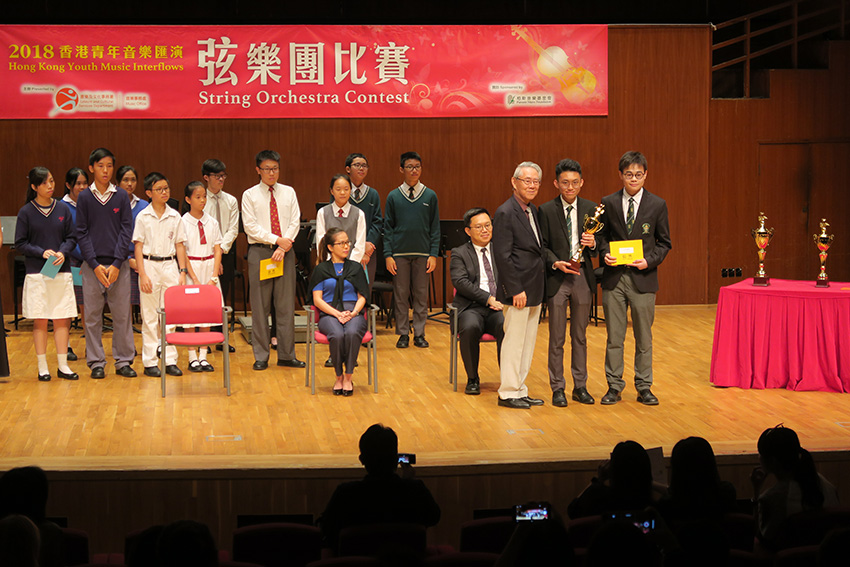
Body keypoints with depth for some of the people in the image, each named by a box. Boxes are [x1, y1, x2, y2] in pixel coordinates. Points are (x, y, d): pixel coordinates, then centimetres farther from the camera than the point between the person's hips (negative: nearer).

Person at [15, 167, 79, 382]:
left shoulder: (63, 209, 6)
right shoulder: (26, 212, -2)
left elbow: (71, 238, 9)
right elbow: (20, 244, -1)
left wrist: (63, 252, -11)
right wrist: (42, 252, -14)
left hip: (62, 272, 2)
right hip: (36, 273, -2)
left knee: (62, 319, 2)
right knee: (40, 320, 0)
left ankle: (63, 366, 9)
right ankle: (42, 368, 7)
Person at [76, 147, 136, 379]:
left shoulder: (122, 197, 5)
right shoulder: (84, 198, 4)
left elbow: (127, 231, 2)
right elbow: (81, 233, 1)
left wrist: (116, 264, -8)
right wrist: (95, 265, -8)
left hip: (118, 265, 0)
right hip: (92, 266, 0)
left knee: (122, 314, 1)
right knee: (92, 315, 2)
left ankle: (123, 361, 9)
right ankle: (96, 363, 10)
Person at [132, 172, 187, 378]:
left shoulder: (174, 216, 6)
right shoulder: (143, 217, -1)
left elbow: (180, 245, 9)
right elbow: (138, 247, -3)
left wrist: (182, 272, 2)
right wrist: (143, 275, -9)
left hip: (170, 264, 2)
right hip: (150, 265, -2)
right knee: (150, 317, 2)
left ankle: (170, 360, 9)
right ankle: (150, 362, 6)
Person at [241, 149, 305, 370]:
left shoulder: (288, 193, 9)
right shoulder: (250, 195, 2)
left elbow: (295, 222, 3)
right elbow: (251, 227, -6)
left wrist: (284, 247, -10)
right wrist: (277, 240, -13)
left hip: (285, 252, 2)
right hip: (259, 252, -2)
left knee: (286, 304, 3)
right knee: (260, 305, 0)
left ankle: (286, 354, 9)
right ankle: (261, 356, 6)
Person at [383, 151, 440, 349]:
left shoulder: (430, 196, 5)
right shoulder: (393, 197, 4)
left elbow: (435, 228, 6)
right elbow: (388, 228, 5)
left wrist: (433, 254, -2)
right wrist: (388, 255, -4)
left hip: (422, 253, 0)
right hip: (400, 253, 0)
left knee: (421, 294, 3)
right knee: (401, 295, 3)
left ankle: (419, 334, 10)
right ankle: (403, 334, 11)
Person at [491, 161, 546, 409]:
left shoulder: (532, 210, 13)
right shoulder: (505, 213, -14)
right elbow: (503, 256, -18)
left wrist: (539, 288, 12)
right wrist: (516, 290, -20)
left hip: (534, 291, 9)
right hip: (518, 291, -9)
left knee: (528, 343, 13)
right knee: (514, 342, -2)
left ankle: (520, 391, 21)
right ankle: (508, 393, 6)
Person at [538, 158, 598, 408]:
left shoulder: (590, 209, 6)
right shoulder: (546, 211, -3)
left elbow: (599, 242, 10)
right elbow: (542, 246, -3)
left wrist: (593, 243, -13)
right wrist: (557, 263, -19)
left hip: (583, 277, 3)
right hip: (557, 278, -3)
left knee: (580, 336, 11)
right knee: (557, 338, 2)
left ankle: (580, 386, 18)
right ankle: (557, 389, 9)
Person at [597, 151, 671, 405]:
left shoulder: (657, 205, 2)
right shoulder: (608, 203, 5)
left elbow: (664, 242, 6)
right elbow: (602, 236, 11)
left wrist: (649, 260, -11)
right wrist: (605, 253, -9)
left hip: (643, 277, -1)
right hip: (614, 277, 1)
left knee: (644, 337, 6)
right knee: (614, 336, 5)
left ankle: (644, 387, 15)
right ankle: (614, 386, 13)